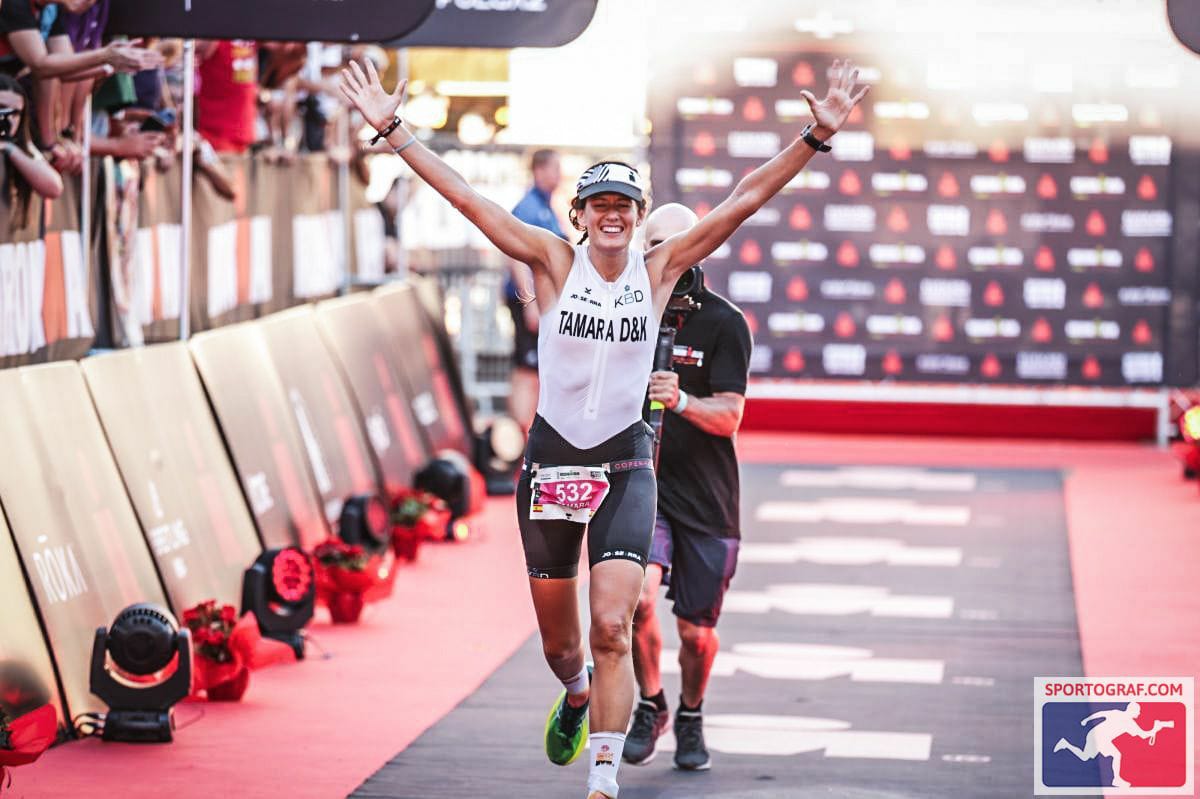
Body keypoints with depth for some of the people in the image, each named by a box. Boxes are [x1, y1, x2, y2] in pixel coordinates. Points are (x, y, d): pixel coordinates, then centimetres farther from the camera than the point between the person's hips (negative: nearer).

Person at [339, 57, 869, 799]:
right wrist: (392, 129, -6)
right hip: (550, 459, 1)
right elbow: (465, 196, -4)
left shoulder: (661, 267, 0)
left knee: (612, 630, -15)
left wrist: (816, 137, -10)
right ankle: (576, 697, 49)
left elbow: (746, 198, -4)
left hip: (626, 466, -1)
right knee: (559, 640, 14)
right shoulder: (554, 261, -2)